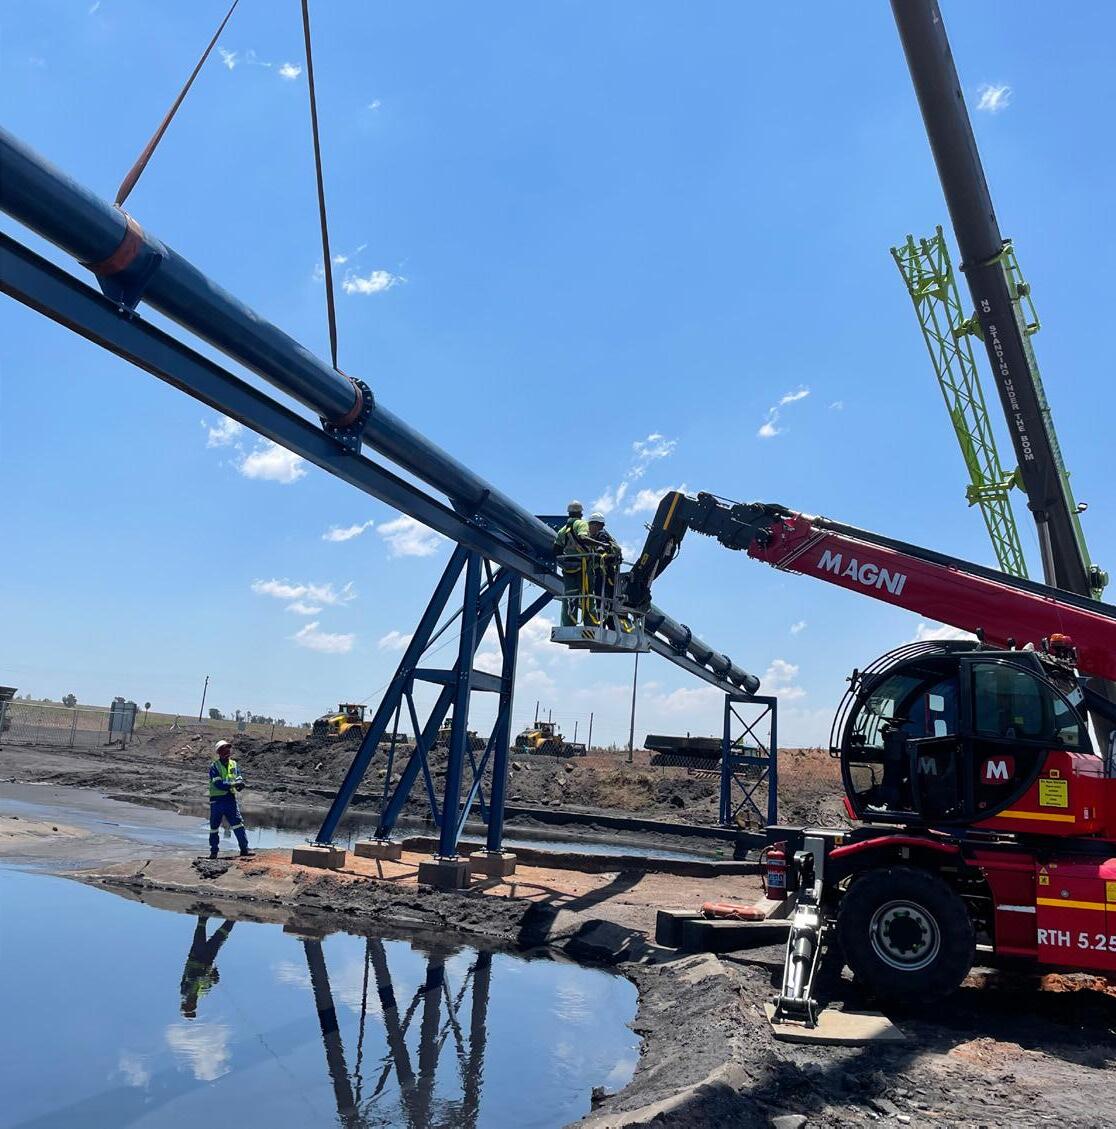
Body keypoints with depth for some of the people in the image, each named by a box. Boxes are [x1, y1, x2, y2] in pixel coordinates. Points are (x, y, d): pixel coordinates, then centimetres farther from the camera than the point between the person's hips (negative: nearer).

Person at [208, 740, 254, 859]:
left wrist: (240, 784, -20)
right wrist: (233, 784, -27)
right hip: (217, 800, -3)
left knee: (238, 824, -7)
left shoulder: (234, 764, 7)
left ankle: (244, 849, -5)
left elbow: (239, 778, 4)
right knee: (214, 826, 10)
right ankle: (213, 852, 25)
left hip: (230, 799, 3)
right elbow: (218, 784, -20)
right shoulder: (214, 767, -8)